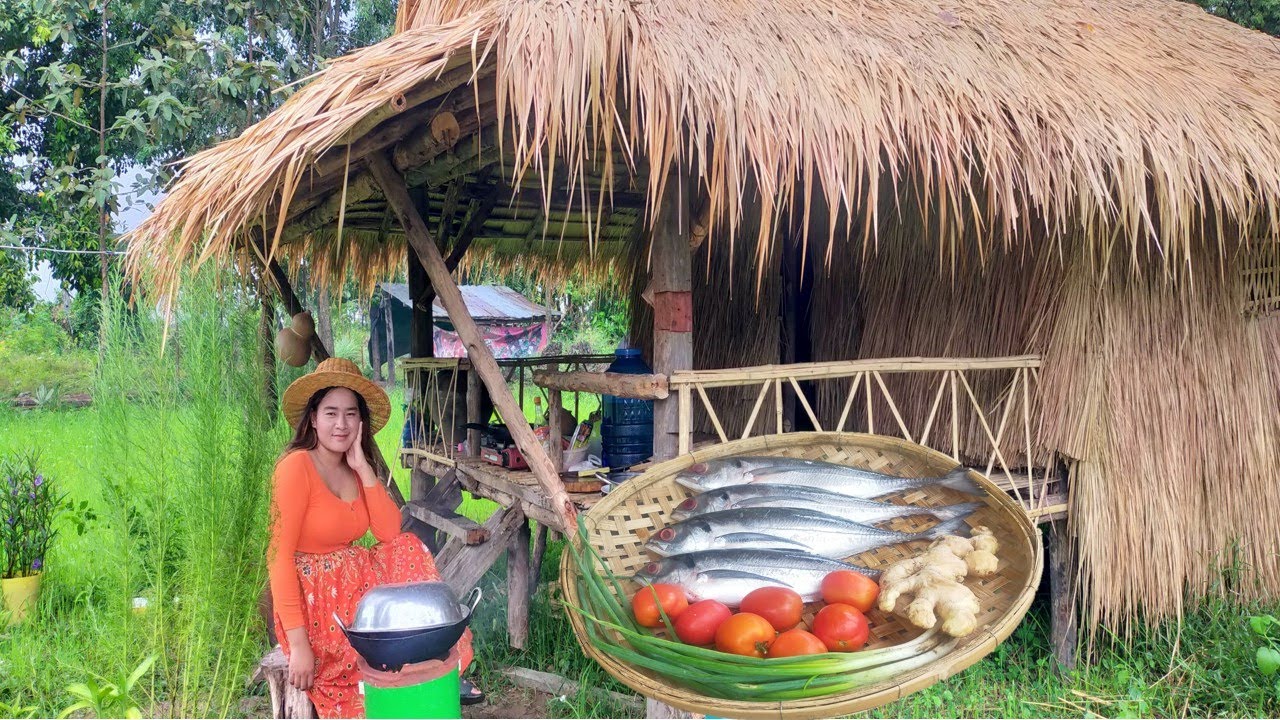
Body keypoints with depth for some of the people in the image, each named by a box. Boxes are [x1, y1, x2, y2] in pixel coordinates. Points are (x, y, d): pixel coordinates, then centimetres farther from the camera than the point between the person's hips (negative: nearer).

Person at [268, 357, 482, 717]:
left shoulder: (356, 468, 6)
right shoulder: (297, 465, -16)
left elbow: (391, 533, -6)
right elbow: (280, 555, -21)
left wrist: (363, 468, -12)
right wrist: (298, 644, -25)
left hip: (354, 586, 7)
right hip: (312, 599, -7)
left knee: (410, 551, -10)